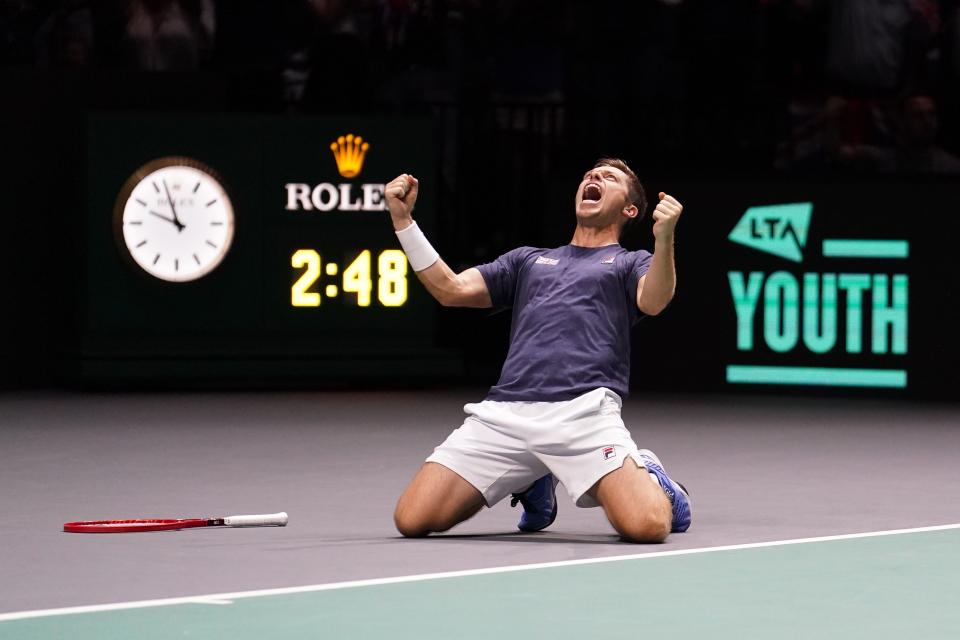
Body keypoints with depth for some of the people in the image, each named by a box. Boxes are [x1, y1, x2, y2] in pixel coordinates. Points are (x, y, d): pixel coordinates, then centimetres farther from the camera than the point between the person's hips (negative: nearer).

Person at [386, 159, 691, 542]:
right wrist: (402, 219, 15)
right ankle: (533, 482, 17)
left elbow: (653, 302, -4)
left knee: (646, 525, -28)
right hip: (503, 411, 4)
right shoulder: (528, 260, 32)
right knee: (412, 521, -9)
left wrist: (664, 237, -23)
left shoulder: (632, 264, 20)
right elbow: (451, 289, 22)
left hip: (583, 410, -4)